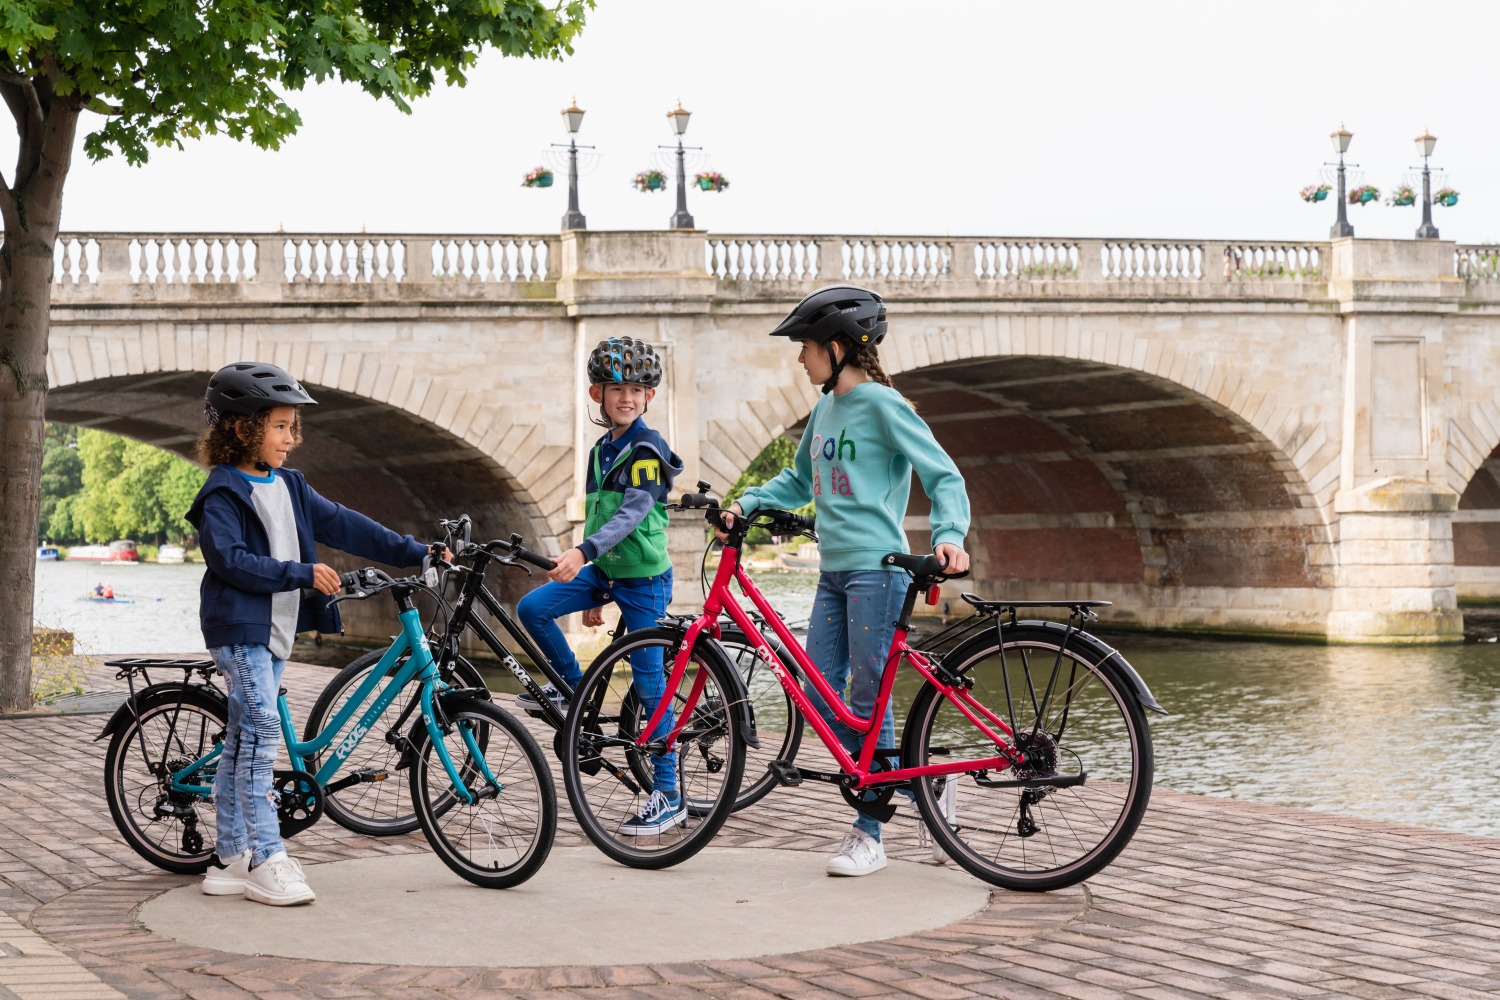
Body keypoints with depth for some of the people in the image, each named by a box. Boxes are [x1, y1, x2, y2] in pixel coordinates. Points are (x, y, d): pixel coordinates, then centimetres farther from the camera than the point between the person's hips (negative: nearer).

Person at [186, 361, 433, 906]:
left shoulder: (288, 486, 14)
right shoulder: (223, 493, -10)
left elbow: (343, 525, 12)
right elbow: (231, 560, -20)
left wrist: (415, 552, 6)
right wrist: (301, 573, -23)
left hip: (276, 628, 8)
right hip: (239, 625, -8)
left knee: (243, 737, 10)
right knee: (261, 730, -14)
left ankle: (230, 858, 14)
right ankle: (266, 862, -14)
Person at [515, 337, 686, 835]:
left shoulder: (647, 449, -14)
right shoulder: (601, 450, 12)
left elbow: (634, 512, -27)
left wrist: (582, 552, -41)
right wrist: (592, 594, 21)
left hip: (645, 576, -7)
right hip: (606, 571, 7)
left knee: (650, 684, -5)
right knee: (532, 608, -10)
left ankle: (668, 795, 2)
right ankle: (572, 687, 13)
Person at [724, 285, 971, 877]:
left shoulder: (882, 404, -8)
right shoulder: (825, 409, 15)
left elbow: (944, 476, -10)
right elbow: (800, 481, 28)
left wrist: (950, 535, -26)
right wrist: (748, 502, 12)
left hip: (877, 568, -8)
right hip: (833, 571, 8)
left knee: (867, 700, -5)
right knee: (820, 698, 4)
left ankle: (868, 837, 3)